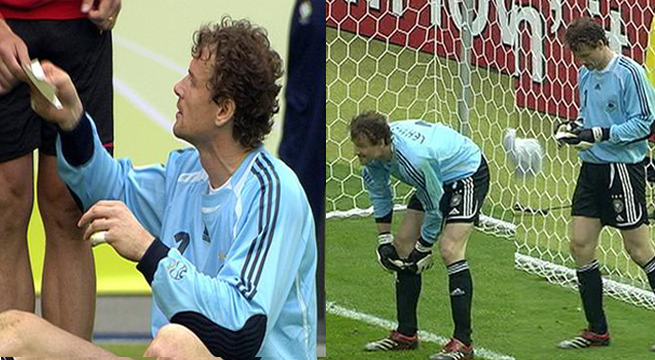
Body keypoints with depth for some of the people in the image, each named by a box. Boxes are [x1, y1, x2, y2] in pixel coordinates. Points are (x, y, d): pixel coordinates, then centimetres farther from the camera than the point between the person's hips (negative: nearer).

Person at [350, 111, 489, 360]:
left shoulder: (415, 158, -40)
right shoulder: (376, 150, -15)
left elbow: (435, 208, -26)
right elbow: (379, 192, 4)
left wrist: (423, 249, -14)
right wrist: (384, 240, 3)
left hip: (468, 175, -9)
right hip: (438, 177, 9)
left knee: (449, 249, -25)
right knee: (402, 246, 6)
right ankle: (406, 334, 15)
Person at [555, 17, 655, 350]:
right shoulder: (585, 74, 10)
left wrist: (599, 133, -21)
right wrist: (573, 126, 2)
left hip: (623, 168, -8)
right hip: (592, 167, 8)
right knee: (580, 244, 4)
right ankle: (597, 331, 13)